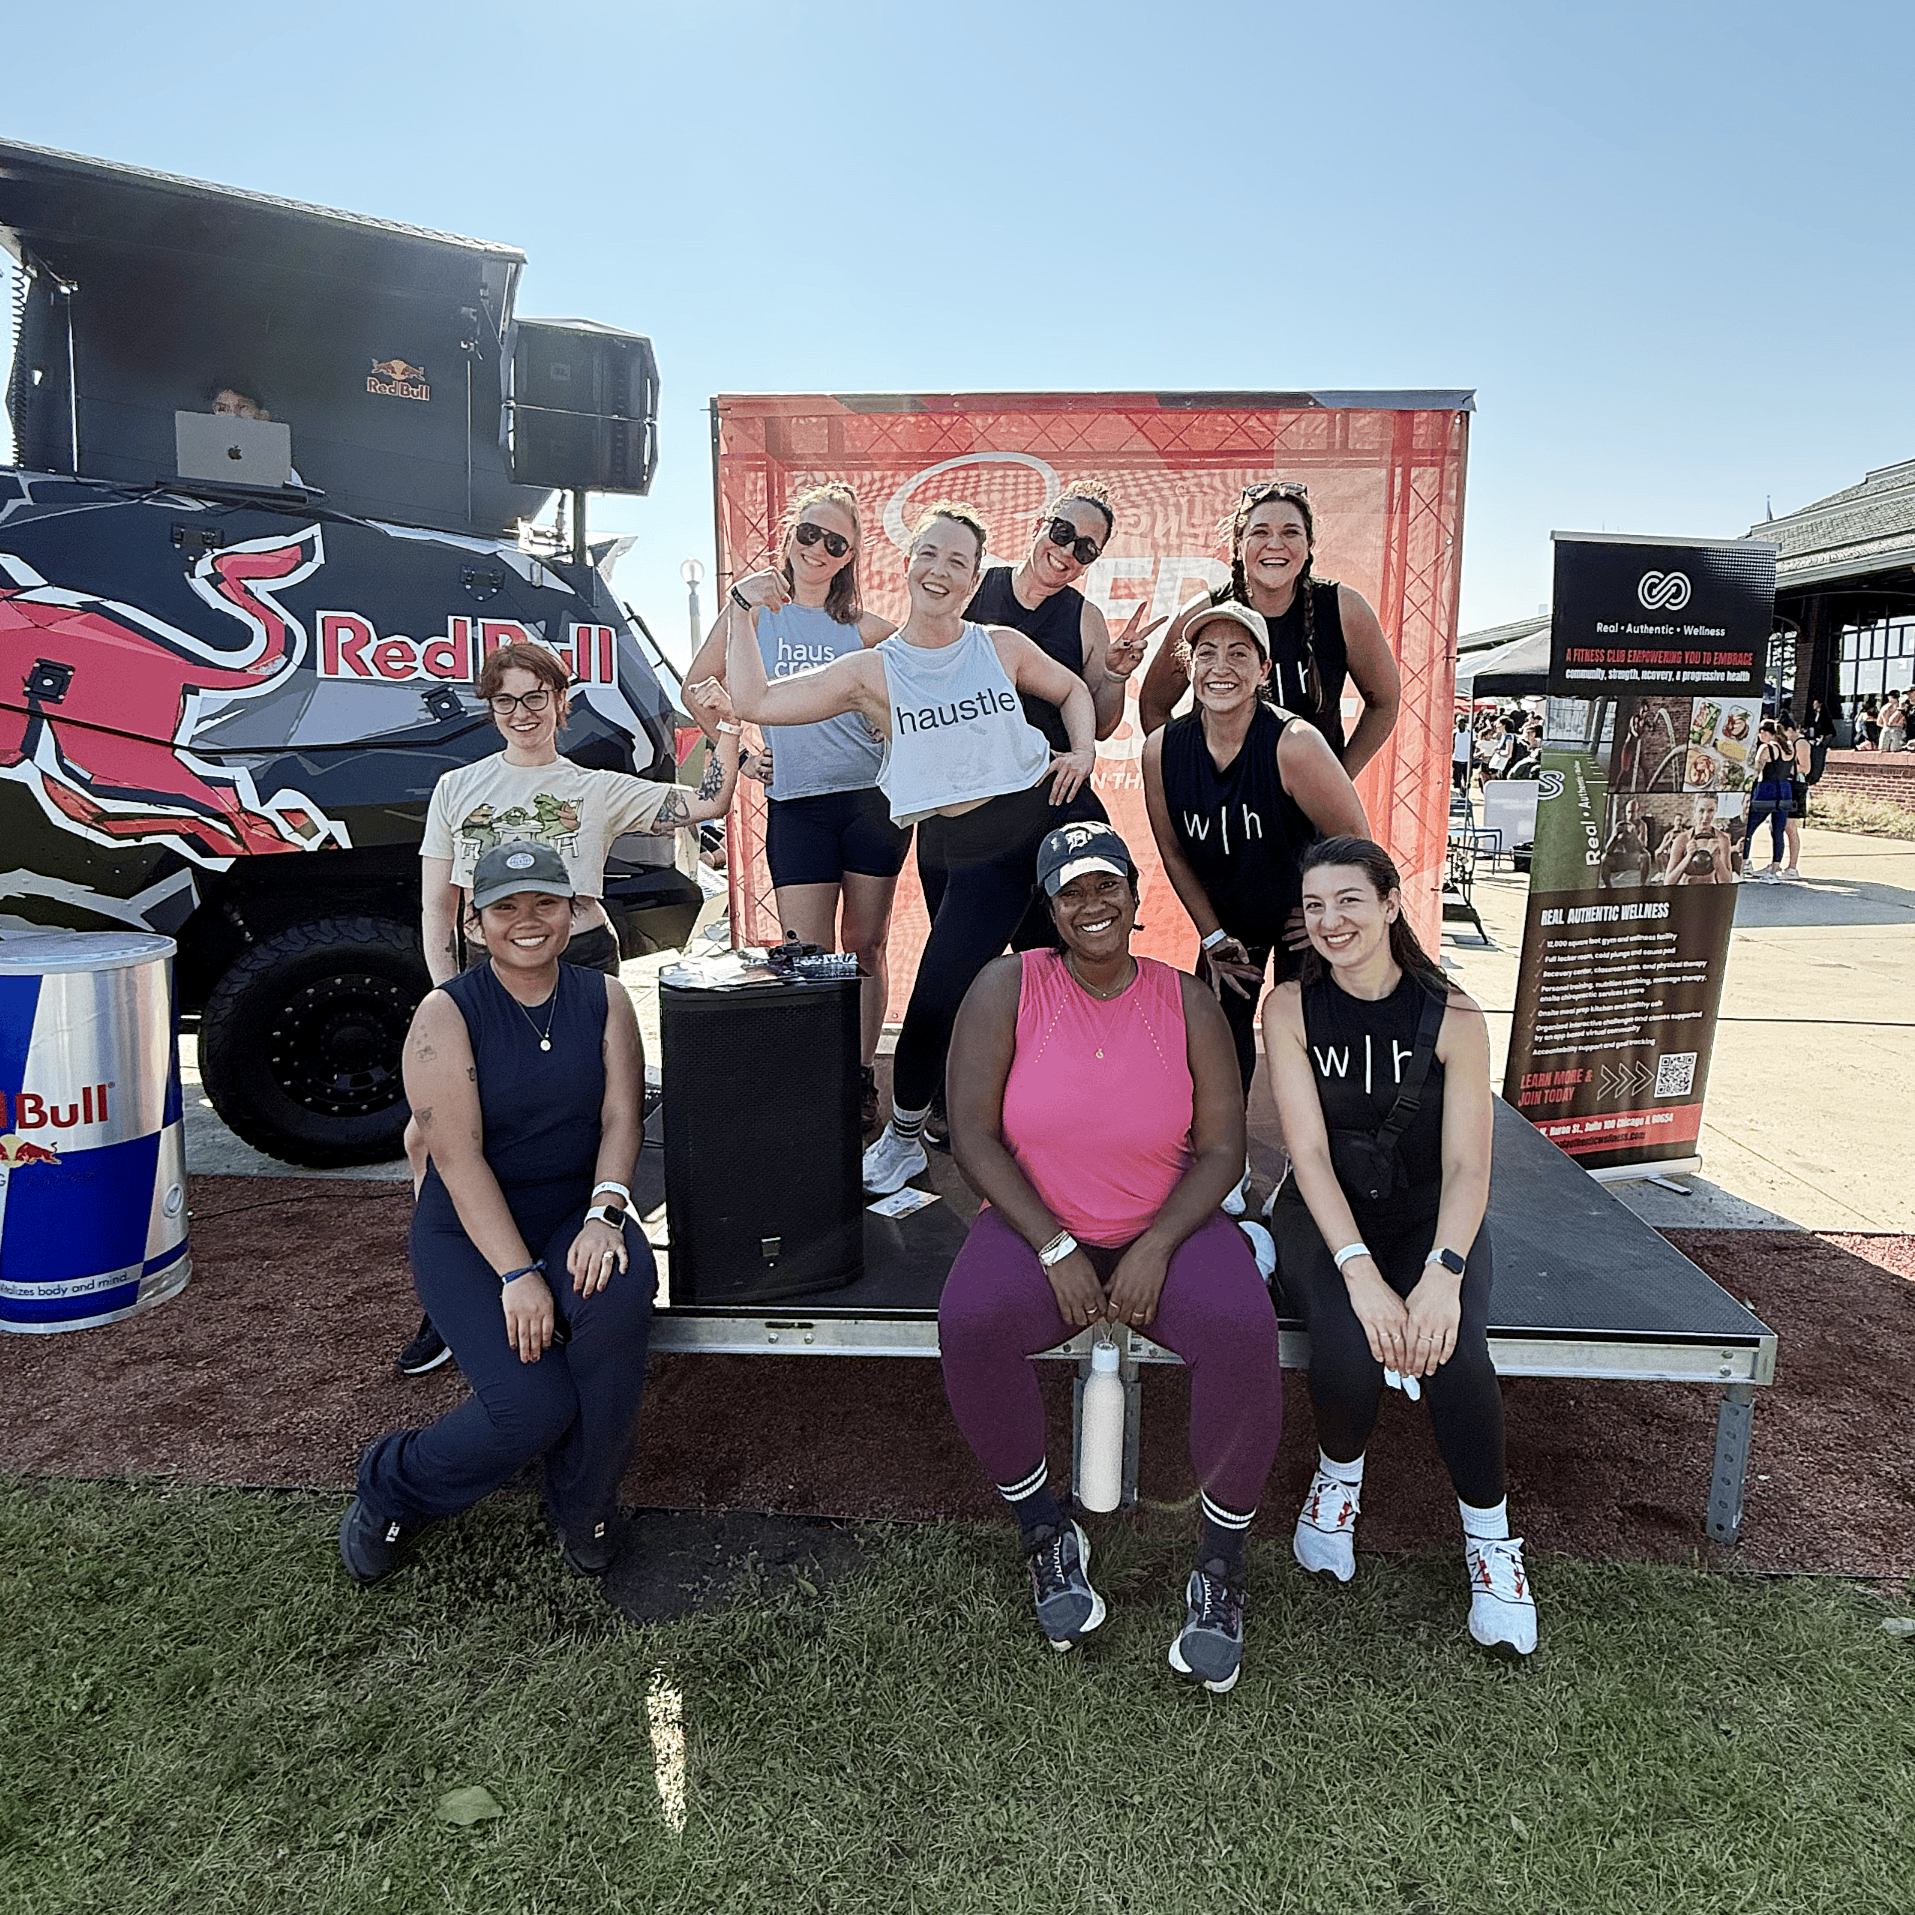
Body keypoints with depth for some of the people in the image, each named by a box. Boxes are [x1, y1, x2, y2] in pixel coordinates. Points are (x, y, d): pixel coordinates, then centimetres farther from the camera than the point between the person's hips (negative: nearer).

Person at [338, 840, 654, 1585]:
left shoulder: (603, 1000, 3)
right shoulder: (446, 1014, -8)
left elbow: (621, 1118, -4)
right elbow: (457, 1155, -15)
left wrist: (603, 1213, -23)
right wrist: (517, 1274, -23)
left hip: (576, 1213, 3)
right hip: (470, 1230, -2)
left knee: (619, 1298, -32)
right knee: (532, 1404, -20)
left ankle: (582, 1508, -8)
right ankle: (389, 1490, 13)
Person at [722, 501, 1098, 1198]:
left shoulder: (1003, 647, 4)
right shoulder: (873, 672, 0)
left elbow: (1071, 689, 21)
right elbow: (755, 702, -4)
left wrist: (1084, 748, 2)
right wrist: (741, 610, -6)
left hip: (1054, 817, 2)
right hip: (974, 854, -1)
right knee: (935, 1003, -6)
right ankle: (902, 1138, 21)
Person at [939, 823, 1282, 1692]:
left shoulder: (1186, 1002, -2)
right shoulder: (1008, 987, -6)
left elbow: (1221, 1148, -1)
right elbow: (972, 1136, -9)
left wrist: (1155, 1247, -16)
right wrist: (1055, 1251, -16)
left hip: (1166, 1228, 1)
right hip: (1036, 1225, 0)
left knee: (1243, 1329, -29)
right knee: (968, 1321, -31)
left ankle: (1221, 1562, -3)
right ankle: (1046, 1533, -3)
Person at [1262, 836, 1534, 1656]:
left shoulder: (1452, 1017, -9)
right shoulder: (1290, 1008, -8)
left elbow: (1467, 1165, -13)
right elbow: (1309, 1152, -15)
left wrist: (1442, 1274, -30)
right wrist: (1360, 1273, -27)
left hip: (1430, 1219, 0)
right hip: (1325, 1216, 0)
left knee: (1454, 1354, -27)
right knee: (1346, 1345, -28)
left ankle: (1490, 1537, 2)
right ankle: (1338, 1478, 7)